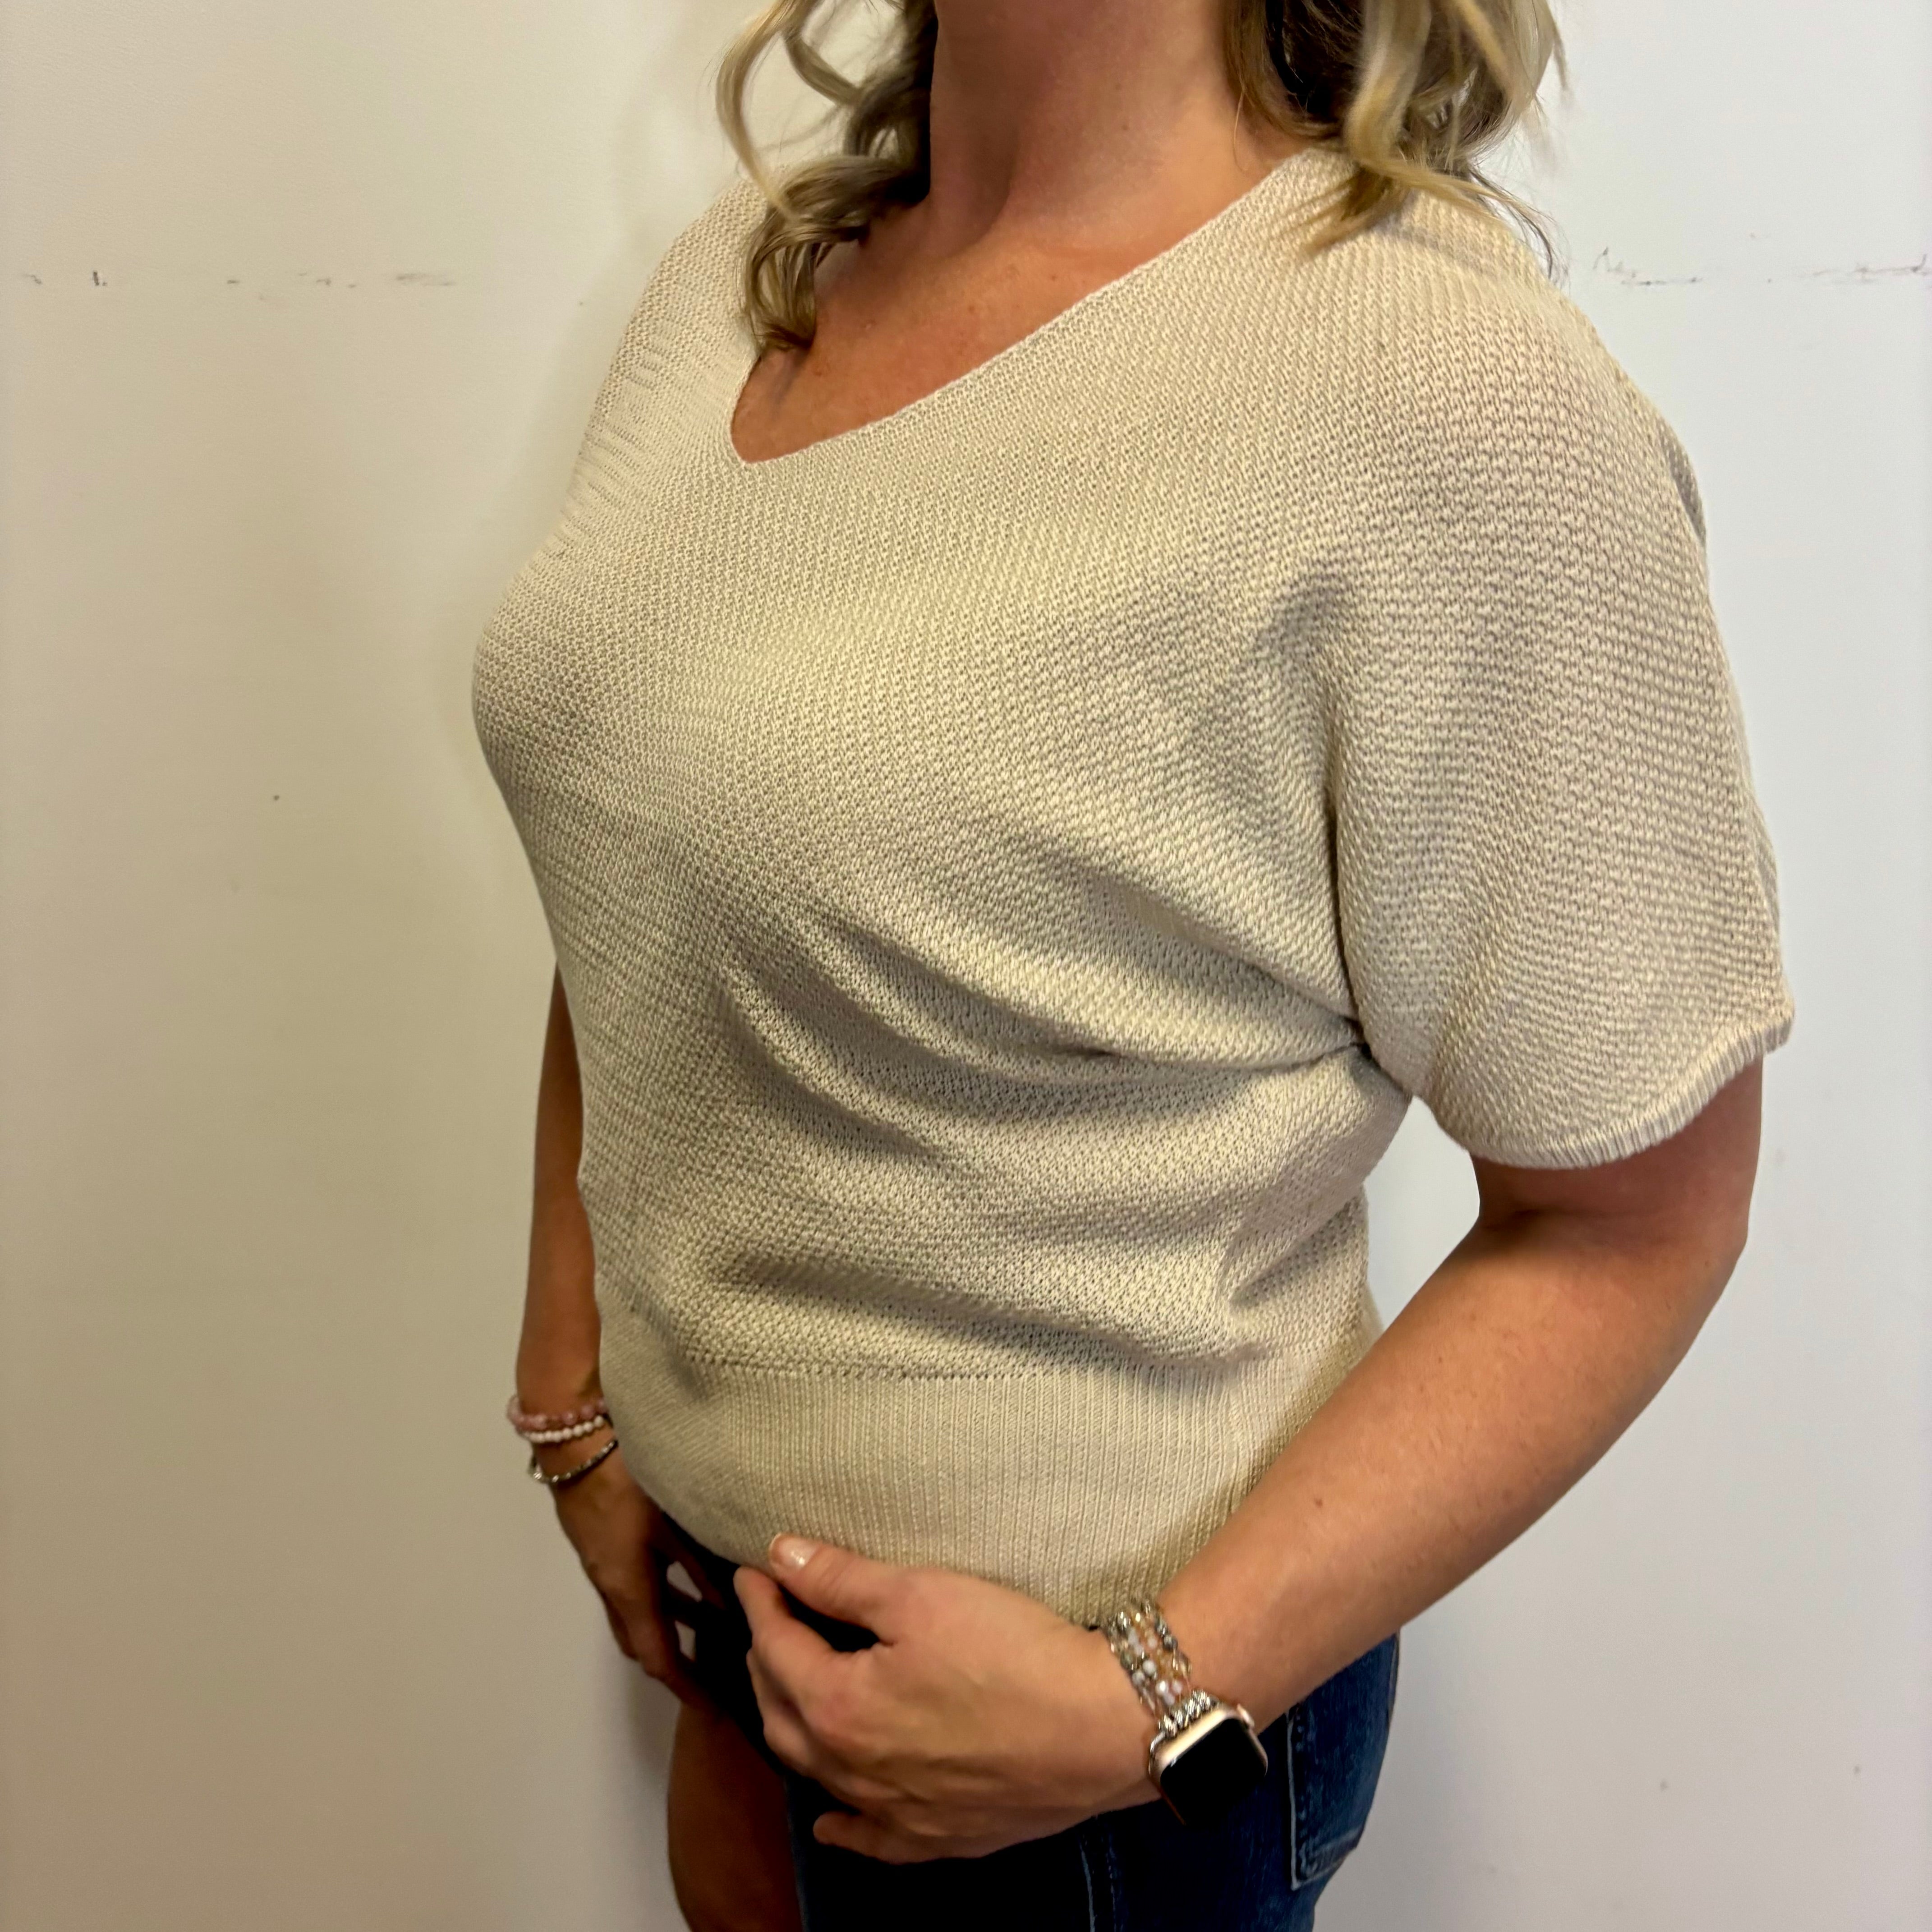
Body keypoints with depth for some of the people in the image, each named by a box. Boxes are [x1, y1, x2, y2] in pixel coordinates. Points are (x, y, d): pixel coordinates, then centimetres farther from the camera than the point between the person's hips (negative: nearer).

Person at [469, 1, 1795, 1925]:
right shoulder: (745, 265, -1)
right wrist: (568, 1387, 9)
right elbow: (633, 906, 7)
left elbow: (1631, 1216, -18)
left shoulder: (1458, 394, -23)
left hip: (1094, 1647, -6)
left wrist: (1156, 1708, -19)